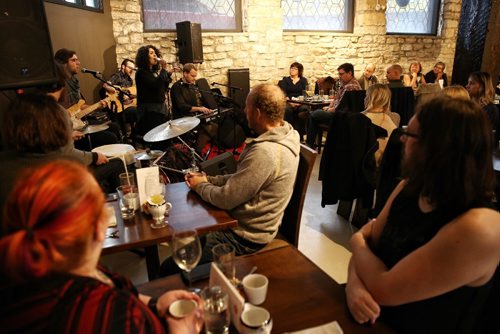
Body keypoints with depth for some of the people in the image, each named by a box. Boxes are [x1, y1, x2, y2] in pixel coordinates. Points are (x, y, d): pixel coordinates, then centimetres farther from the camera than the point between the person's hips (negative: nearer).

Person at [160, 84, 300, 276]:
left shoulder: (265, 153, -32)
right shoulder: (282, 135, 1)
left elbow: (226, 199, -24)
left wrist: (200, 185, -5)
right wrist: (208, 180, 3)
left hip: (245, 237, -10)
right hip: (252, 222, 10)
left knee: (169, 269, -6)